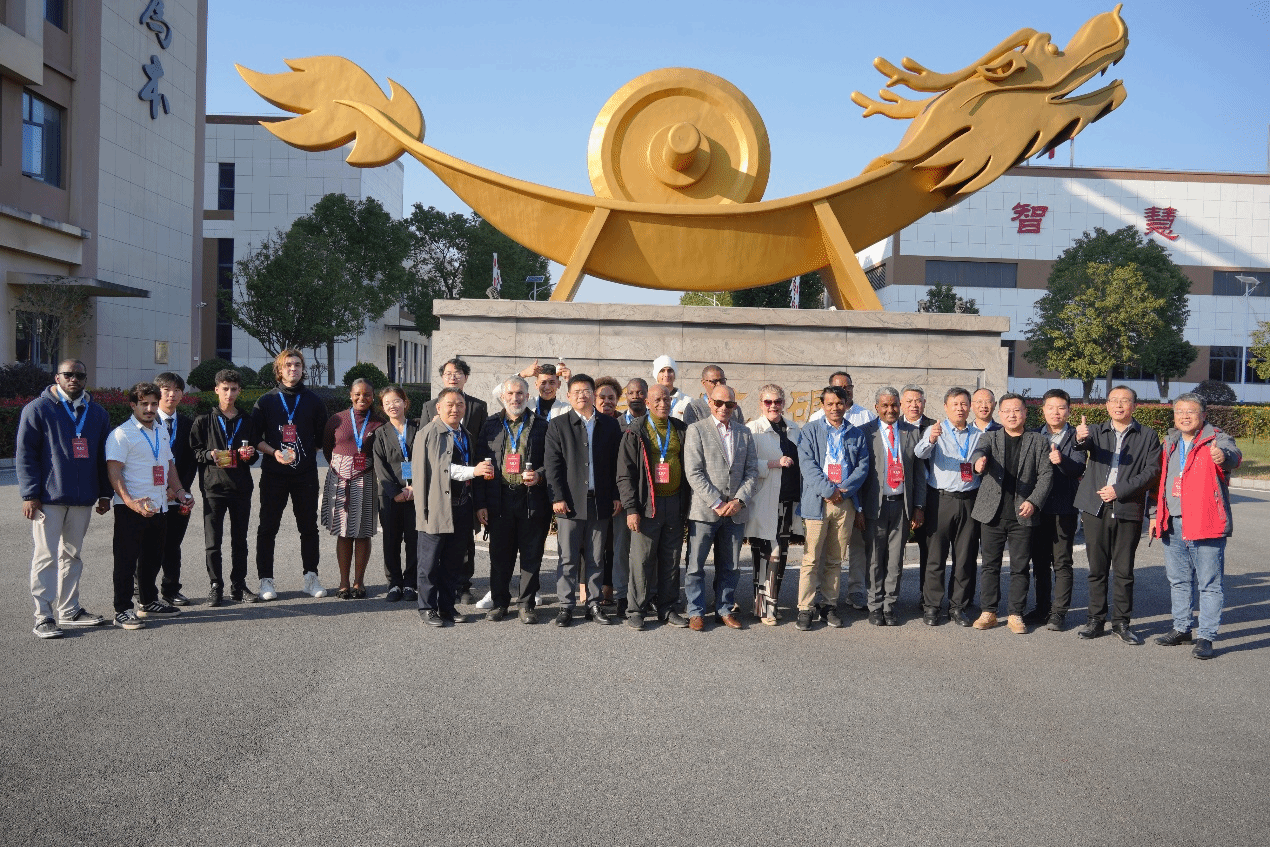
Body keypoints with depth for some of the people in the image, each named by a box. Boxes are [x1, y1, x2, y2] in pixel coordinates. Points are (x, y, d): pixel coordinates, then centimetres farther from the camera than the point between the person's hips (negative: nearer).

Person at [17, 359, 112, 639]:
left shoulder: (97, 413, 12)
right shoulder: (38, 409, -2)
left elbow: (103, 457, 16)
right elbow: (26, 454, -5)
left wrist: (104, 493, 13)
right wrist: (30, 494, -12)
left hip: (83, 499, 5)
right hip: (48, 499, -5)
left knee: (73, 555, 13)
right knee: (46, 556, -3)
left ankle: (69, 610, 22)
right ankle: (43, 616, 2)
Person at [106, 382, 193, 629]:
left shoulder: (161, 433, 16)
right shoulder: (121, 434, -8)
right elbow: (113, 471, -16)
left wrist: (179, 491, 12)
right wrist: (129, 501, -28)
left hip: (159, 507, 7)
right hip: (132, 509, -7)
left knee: (153, 558, 17)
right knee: (126, 560, -2)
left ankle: (149, 603, 30)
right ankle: (122, 611, 5)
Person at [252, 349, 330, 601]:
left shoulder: (313, 401, 9)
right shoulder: (266, 401, 6)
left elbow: (322, 437, 13)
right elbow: (255, 437, 3)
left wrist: (306, 453, 2)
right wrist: (274, 452, -12)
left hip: (306, 473, 1)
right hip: (273, 473, -1)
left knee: (309, 526, 6)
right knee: (268, 527, 0)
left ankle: (311, 577, 14)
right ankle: (266, 580, 7)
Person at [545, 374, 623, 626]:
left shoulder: (610, 426, 10)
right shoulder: (558, 425, 4)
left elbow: (616, 464, 9)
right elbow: (553, 465, -1)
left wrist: (616, 496, 2)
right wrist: (558, 497, -9)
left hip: (600, 502, 2)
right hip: (570, 502, -2)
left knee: (595, 558, 8)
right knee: (568, 558, 1)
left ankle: (594, 603, 17)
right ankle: (566, 606, 9)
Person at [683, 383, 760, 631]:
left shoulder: (744, 432, 12)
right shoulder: (696, 430, -1)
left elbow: (752, 472, 8)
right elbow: (693, 473, -8)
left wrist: (739, 501, -6)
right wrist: (716, 503, -13)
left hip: (736, 511, 4)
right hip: (704, 510, -3)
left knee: (729, 566, 11)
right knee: (695, 565, 2)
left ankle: (725, 610, 23)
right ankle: (696, 612, 14)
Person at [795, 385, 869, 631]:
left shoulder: (856, 434, 14)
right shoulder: (811, 430, 6)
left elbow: (863, 466, 7)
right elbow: (807, 463, -4)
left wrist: (843, 489, -8)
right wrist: (828, 490, -13)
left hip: (845, 502, 3)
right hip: (817, 502, -3)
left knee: (835, 560, 8)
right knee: (811, 559, -4)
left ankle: (829, 605, 17)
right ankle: (805, 609, 1)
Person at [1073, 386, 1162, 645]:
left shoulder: (1148, 436, 7)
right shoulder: (1096, 431, 10)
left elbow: (1151, 470, -2)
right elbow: (1084, 445, -12)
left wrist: (1120, 490, -12)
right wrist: (1080, 438, -37)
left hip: (1128, 510, -1)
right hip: (1096, 508, 1)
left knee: (1124, 570, 2)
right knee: (1097, 568, 7)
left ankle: (1121, 622, 13)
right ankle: (1096, 620, 15)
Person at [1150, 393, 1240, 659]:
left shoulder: (1217, 440, -7)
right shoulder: (1170, 443, 13)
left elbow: (1233, 454, -30)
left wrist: (1225, 456, -54)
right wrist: (1156, 515, 18)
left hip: (1206, 525, -7)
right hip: (1173, 525, 7)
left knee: (1209, 583, -2)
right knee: (1178, 580, 17)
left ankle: (1206, 636, 6)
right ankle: (1181, 629, 30)